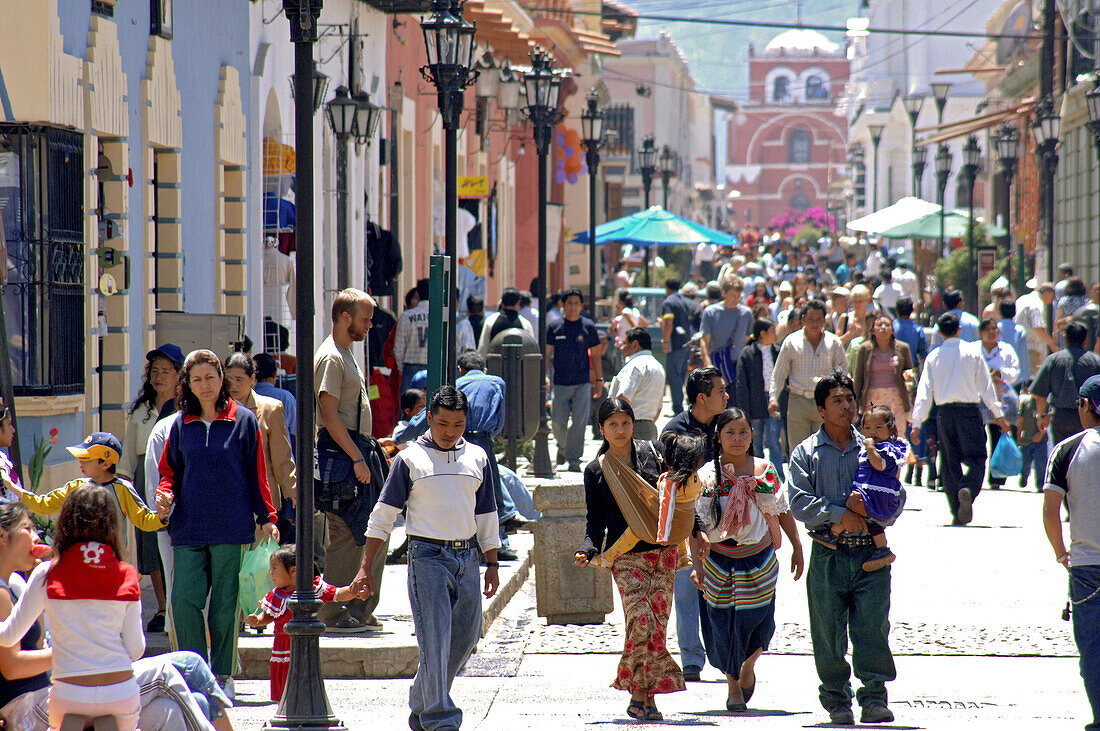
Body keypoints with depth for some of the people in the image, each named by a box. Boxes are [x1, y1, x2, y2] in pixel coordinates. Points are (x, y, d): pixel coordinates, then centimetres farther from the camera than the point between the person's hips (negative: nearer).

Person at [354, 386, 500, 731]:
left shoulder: (477, 458, 12)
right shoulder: (410, 459, 0)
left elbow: (487, 515, 20)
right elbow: (383, 514, 2)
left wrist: (492, 564, 16)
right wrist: (366, 569, -2)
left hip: (467, 557, 5)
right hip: (427, 556, -5)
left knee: (464, 638, 8)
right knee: (435, 639, -11)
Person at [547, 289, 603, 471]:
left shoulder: (588, 327, 5)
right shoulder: (555, 327, 4)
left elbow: (596, 355, 10)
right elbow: (546, 354, 9)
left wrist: (599, 380, 7)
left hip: (583, 383, 0)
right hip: (561, 382, 0)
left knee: (580, 421, -7)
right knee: (558, 422, 0)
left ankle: (573, 459, 0)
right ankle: (562, 447, 30)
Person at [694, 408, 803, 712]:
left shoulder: (764, 470, 1)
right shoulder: (707, 476, -5)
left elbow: (782, 512, 10)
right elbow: (697, 526, -6)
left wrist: (797, 547, 8)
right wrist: (697, 564, -14)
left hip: (759, 559, 1)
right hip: (719, 559, -1)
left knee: (756, 624, -4)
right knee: (724, 624, 2)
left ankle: (748, 667, 28)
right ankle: (733, 687, 21)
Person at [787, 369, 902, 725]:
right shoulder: (806, 452, 7)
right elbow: (798, 501, -4)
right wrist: (838, 515, -14)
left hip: (870, 553, 1)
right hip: (828, 553, 0)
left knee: (872, 626, -8)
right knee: (829, 631, 2)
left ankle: (874, 697, -6)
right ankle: (836, 698, 14)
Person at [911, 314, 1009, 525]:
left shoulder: (934, 356, 5)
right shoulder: (972, 352, 1)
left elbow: (924, 390, 1)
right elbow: (985, 385, 1)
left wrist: (917, 422, 2)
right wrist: (998, 414, 6)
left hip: (944, 412, 2)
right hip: (969, 410, -2)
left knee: (949, 462, 9)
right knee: (975, 457, 0)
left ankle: (958, 513, 6)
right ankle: (968, 488, -31)